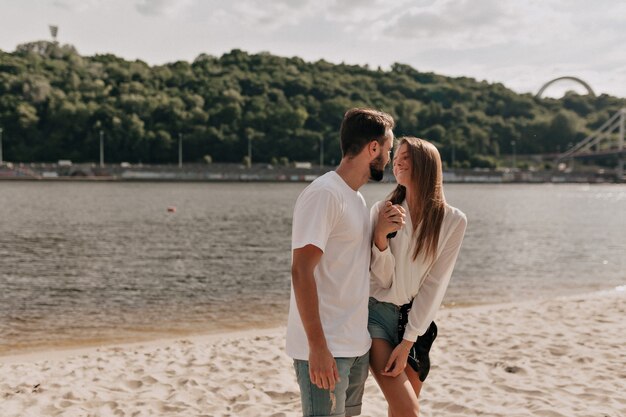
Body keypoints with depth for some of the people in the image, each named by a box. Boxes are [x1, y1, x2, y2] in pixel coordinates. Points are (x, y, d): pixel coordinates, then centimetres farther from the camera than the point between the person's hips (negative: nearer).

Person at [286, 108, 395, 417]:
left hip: (357, 345, 9)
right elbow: (301, 272, -19)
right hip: (325, 348, -9)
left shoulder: (356, 197, 13)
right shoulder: (324, 194, -15)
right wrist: (318, 346, -22)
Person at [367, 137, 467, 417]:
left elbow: (434, 284, -7)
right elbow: (383, 278, -7)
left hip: (417, 318, 2)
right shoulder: (383, 210, -6)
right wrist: (380, 236, -25)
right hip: (378, 313, -2)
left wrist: (407, 342, -11)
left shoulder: (453, 221, -6)